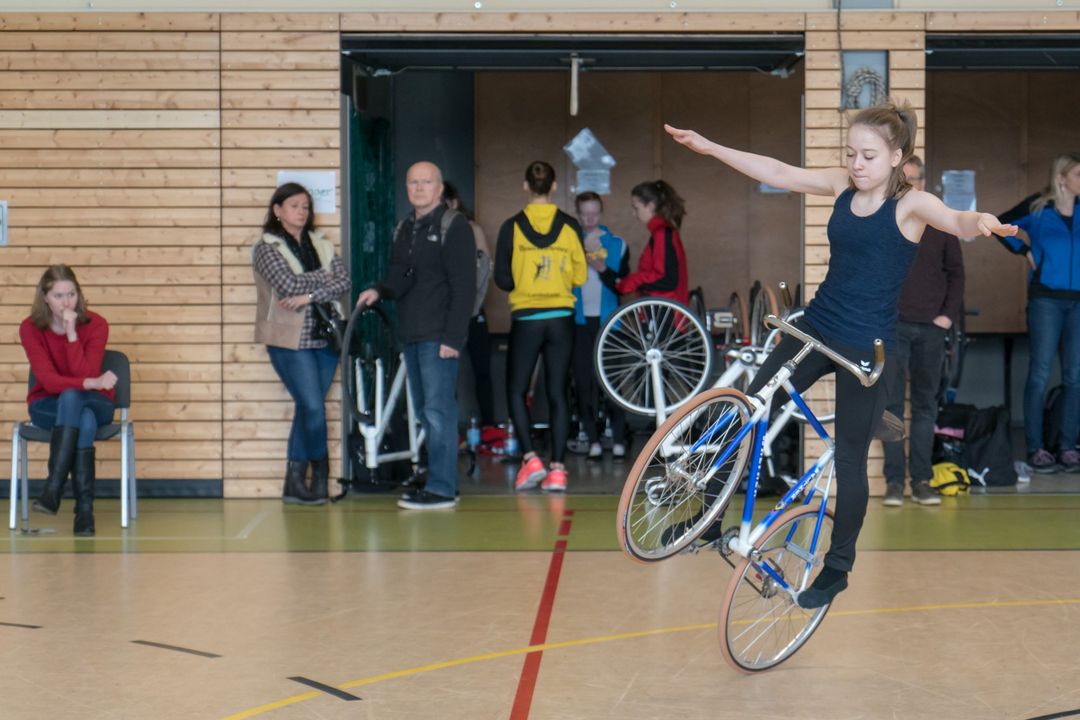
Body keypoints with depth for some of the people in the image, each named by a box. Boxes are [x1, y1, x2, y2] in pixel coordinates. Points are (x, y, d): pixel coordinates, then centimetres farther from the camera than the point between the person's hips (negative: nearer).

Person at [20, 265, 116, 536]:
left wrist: (71, 333, -29)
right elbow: (48, 380, -20)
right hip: (48, 405, 0)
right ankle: (85, 508, -37)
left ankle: (53, 489, -41)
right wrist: (91, 383, -35)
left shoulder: (96, 325, -13)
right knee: (85, 421, -36)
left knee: (71, 397, -37)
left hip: (94, 403, 0)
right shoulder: (30, 328, -12)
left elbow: (85, 375, -21)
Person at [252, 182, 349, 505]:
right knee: (313, 407, -10)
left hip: (324, 337, 5)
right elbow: (289, 285, -17)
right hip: (290, 340, -5)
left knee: (307, 410, 6)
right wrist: (325, 277, -6)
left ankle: (294, 484, 12)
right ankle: (320, 473, 11)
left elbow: (344, 283, -2)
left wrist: (309, 296, -15)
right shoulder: (267, 248, -3)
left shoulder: (321, 244, 11)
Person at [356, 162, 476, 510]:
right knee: (424, 411, 11)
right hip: (411, 334, 8)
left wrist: (452, 336, -17)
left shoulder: (454, 226, -6)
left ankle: (441, 489, -6)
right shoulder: (404, 228, 18)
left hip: (439, 336, -8)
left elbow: (463, 286, -12)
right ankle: (440, 479, 18)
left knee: (438, 411, -8)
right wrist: (378, 290, 1)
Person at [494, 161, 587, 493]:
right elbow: (579, 276, 2)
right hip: (561, 319, 2)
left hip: (526, 319, -2)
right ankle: (557, 469, 2)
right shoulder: (569, 226, -2)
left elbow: (502, 279, -4)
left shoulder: (512, 227, -5)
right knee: (557, 393, 6)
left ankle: (530, 458, -5)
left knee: (516, 391, 10)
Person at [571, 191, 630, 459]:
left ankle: (619, 439, 1)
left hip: (607, 320, -1)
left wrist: (603, 269, -13)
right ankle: (593, 440, 5)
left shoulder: (617, 244, 9)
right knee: (584, 381, -1)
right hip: (579, 321, 1)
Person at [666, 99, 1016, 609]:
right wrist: (708, 146, 1)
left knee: (849, 459, 5)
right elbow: (777, 172, 4)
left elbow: (955, 221, -32)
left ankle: (838, 567, 22)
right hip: (815, 327, 5)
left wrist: (981, 221, -56)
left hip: (867, 347, -5)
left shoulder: (910, 203, -13)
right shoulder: (842, 185, 2)